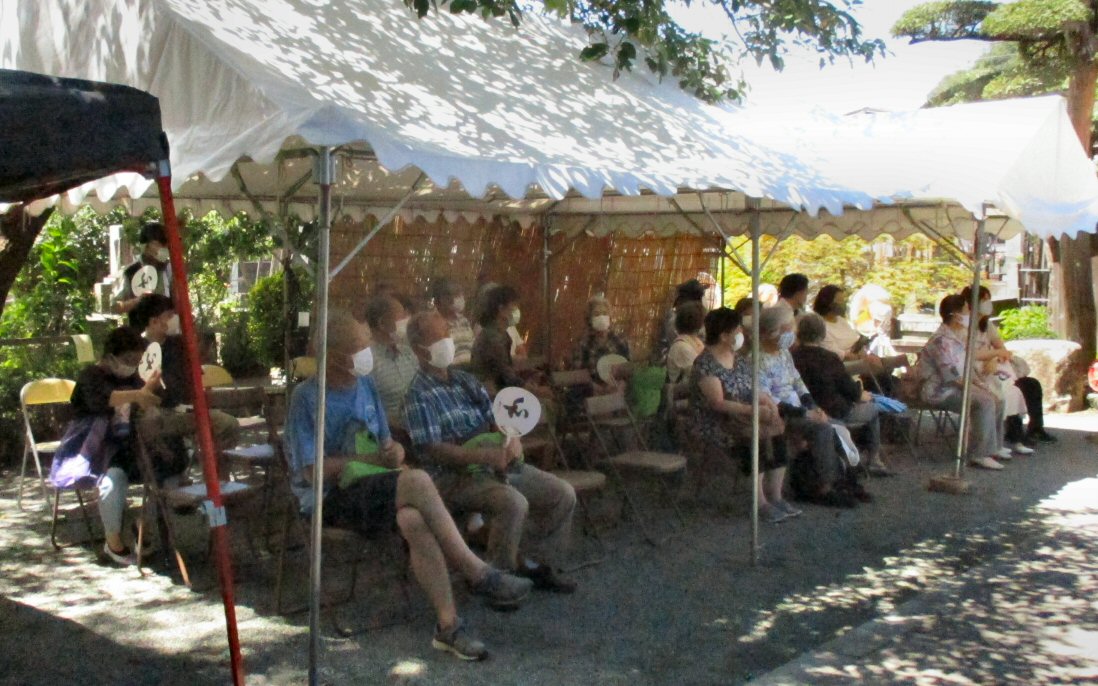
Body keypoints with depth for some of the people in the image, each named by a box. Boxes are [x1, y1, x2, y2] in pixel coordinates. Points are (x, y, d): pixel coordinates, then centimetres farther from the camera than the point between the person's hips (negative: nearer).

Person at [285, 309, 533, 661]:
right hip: (331, 499, -5)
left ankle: (448, 624, -33)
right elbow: (313, 470, -12)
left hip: (374, 491, 5)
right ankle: (478, 574, -25)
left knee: (413, 519, -33)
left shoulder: (366, 386, 13)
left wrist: (394, 452, -7)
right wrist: (373, 459, -14)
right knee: (417, 482, -33)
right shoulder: (307, 397, -7)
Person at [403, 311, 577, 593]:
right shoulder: (419, 395, -10)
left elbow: (494, 417, 15)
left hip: (497, 464, 8)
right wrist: (488, 455, -27)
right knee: (514, 503, -33)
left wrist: (512, 439, -10)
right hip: (456, 475, -8)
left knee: (563, 493, -1)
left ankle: (533, 563, 12)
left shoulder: (466, 380, 14)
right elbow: (433, 450, -20)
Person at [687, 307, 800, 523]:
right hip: (714, 425, -8)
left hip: (739, 418, 8)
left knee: (777, 430, -14)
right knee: (753, 438, -31)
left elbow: (750, 388, 14)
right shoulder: (706, 364, -16)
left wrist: (767, 401, -8)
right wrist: (754, 410, -28)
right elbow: (718, 403, -24)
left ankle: (775, 497, -9)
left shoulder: (735, 357, 11)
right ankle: (760, 503, -22)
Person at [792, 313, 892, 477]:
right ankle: (873, 460, 21)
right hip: (833, 414, -6)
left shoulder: (792, 356, -8)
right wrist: (861, 395, 12)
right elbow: (849, 387, -11)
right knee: (872, 408, 18)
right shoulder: (829, 358, -22)